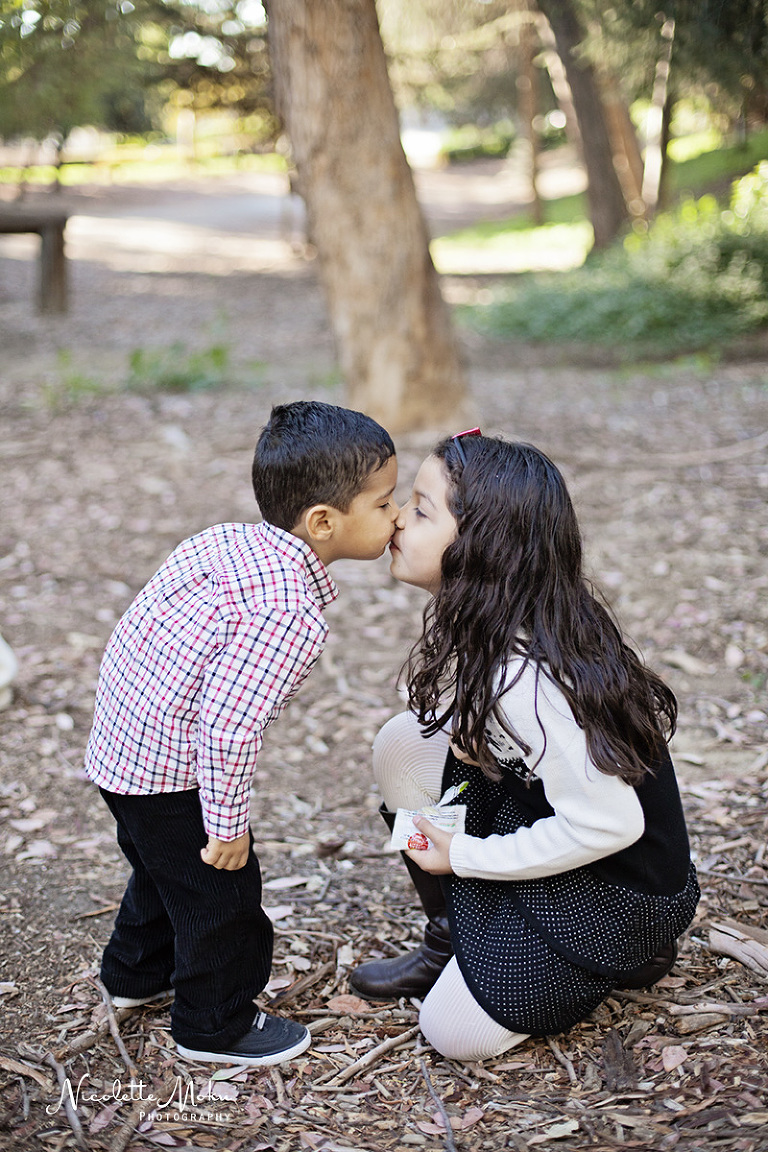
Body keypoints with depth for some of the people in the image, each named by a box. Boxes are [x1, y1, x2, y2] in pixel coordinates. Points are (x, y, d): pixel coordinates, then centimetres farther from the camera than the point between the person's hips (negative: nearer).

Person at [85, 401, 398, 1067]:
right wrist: (229, 825, -20)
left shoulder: (230, 539, -3)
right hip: (170, 767, -9)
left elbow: (151, 613, 8)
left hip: (123, 737, 9)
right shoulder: (291, 614, -29)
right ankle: (214, 1027, 29)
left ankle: (136, 973, 52)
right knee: (219, 892, 10)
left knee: (166, 866, 30)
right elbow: (228, 724, -33)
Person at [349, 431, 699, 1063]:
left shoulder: (526, 679, -33)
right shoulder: (476, 621, -6)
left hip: (621, 887, -8)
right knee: (404, 745, -5)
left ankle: (627, 958, 12)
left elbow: (609, 826, -28)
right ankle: (453, 939, 11)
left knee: (455, 1031, -4)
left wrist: (465, 855, -17)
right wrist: (467, 736, -9)